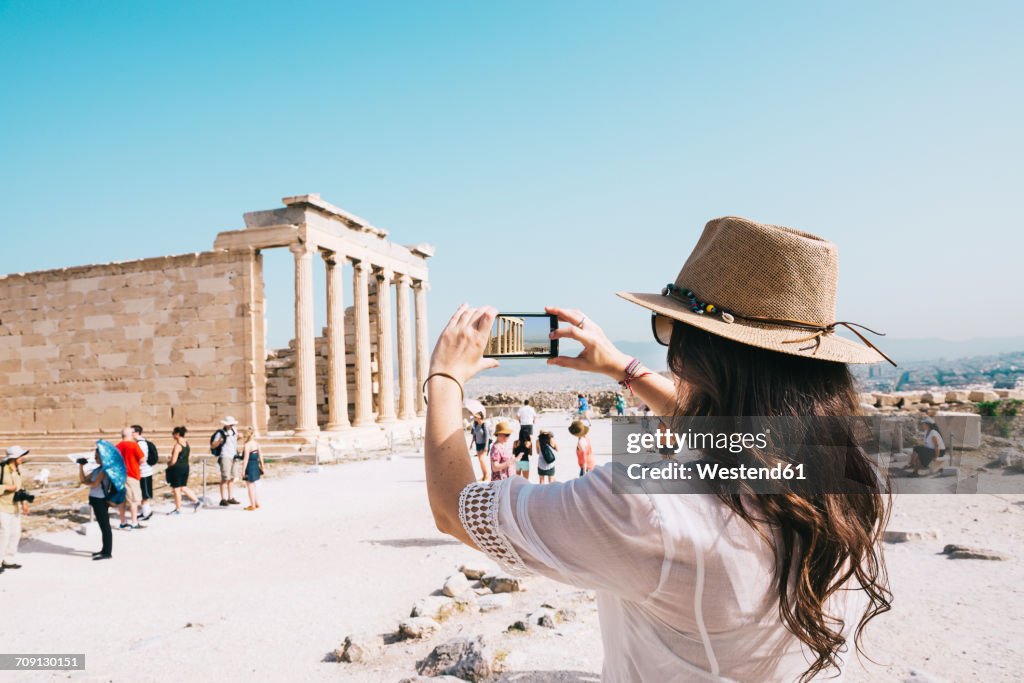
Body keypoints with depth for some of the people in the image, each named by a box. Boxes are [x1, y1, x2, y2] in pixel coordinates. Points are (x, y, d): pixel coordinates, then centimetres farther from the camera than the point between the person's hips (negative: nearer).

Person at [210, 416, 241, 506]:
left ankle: (231, 498, 13)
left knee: (231, 479, 8)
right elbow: (212, 446, -9)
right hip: (225, 457, -6)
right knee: (225, 479, -9)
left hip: (234, 457, 6)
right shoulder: (220, 433, -8)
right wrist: (219, 441, -26)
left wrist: (238, 437, 8)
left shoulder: (233, 430, 10)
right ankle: (223, 499, -6)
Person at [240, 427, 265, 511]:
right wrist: (262, 466, 17)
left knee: (250, 485, 4)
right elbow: (260, 456, 9)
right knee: (253, 485, 22)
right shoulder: (256, 444, 5)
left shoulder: (246, 445, -17)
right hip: (256, 466, 8)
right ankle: (256, 503, 29)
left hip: (250, 466, -8)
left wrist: (243, 470, -17)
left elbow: (246, 458, -20)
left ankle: (252, 505, 10)